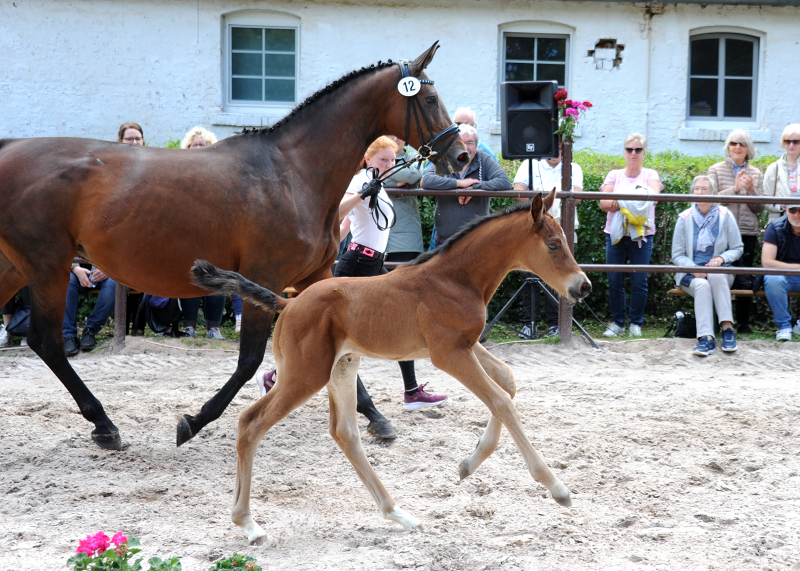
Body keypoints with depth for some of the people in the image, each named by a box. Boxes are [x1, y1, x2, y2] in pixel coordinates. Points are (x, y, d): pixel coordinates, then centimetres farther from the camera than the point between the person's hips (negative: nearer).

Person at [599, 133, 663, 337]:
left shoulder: (650, 175, 8)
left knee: (639, 282, -3)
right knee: (614, 281, 0)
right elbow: (604, 203, -3)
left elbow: (653, 194, -15)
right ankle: (617, 322, 11)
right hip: (615, 234, 1)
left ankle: (636, 323, 8)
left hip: (642, 235, -1)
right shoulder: (614, 175, 10)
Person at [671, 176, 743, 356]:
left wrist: (721, 258, -12)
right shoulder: (684, 218, 3)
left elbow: (737, 249, 9)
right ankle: (706, 338, -48)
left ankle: (727, 329, -38)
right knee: (702, 285, -35)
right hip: (690, 274, 0)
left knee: (716, 276, -36)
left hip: (720, 271, 0)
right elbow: (677, 255, 5)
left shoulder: (725, 216, 4)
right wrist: (694, 269, -14)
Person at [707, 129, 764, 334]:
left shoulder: (755, 174, 12)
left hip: (747, 232, 2)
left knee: (745, 278, 1)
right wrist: (734, 188, -16)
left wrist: (750, 191, -10)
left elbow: (760, 208, 8)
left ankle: (743, 323, 10)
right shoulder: (716, 170, 7)